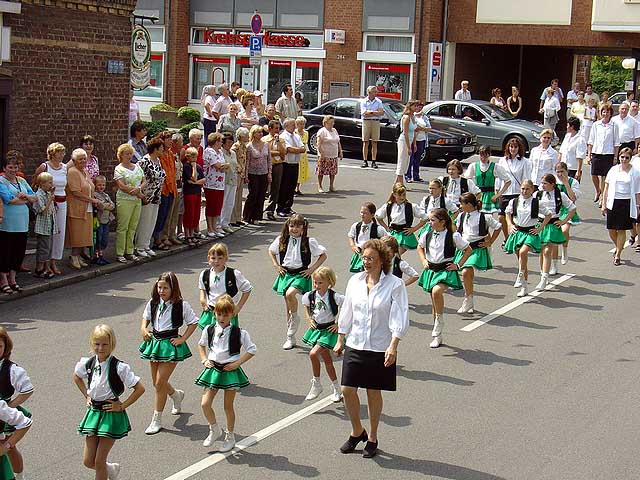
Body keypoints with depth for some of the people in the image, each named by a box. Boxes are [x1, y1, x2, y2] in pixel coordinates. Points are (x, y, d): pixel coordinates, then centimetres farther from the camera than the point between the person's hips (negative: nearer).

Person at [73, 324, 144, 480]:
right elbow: (76, 377, 21)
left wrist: (122, 406, -13)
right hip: (94, 413, 5)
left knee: (99, 461, -2)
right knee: (88, 461, 8)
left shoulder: (119, 367, -18)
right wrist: (87, 396, 11)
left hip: (111, 414, -5)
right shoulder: (87, 363, -3)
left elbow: (140, 388, -15)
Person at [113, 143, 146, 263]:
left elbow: (144, 182, 12)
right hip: (124, 200, -6)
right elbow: (122, 186, -12)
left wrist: (138, 188, -11)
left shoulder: (137, 167, 16)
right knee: (122, 228, -5)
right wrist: (138, 193, -10)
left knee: (132, 227, 7)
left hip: (137, 201, 6)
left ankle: (129, 252, 14)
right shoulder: (118, 169, -2)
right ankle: (120, 253, -1)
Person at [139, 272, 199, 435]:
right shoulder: (153, 303, 2)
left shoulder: (181, 305, -10)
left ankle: (157, 420, 3)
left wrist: (182, 338, -8)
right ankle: (177, 395, 47)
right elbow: (146, 318, 19)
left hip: (170, 344, -6)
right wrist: (143, 328, -1)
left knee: (160, 383, -9)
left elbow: (193, 322, -1)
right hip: (154, 342, 6)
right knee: (157, 382, 14)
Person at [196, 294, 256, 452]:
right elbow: (201, 345, 20)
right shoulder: (209, 330, 0)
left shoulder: (239, 333, -11)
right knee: (205, 404, -5)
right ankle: (215, 430, 20)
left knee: (228, 406, 7)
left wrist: (237, 363, -11)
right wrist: (204, 360, 5)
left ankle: (230, 436, 25)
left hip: (230, 371, -3)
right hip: (213, 370, 3)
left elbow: (252, 350, -5)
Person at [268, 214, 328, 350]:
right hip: (285, 273, 4)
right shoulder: (281, 240, 2)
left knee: (290, 294, -32)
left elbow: (323, 255, 3)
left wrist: (312, 269, -4)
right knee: (288, 305, 7)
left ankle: (295, 317, -3)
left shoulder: (309, 241, -6)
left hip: (301, 274, -4)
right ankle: (291, 338, 17)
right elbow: (271, 252, 19)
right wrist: (277, 266, 7)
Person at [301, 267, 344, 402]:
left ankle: (316, 384, -3)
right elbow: (306, 306, 20)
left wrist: (339, 324, -13)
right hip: (316, 329, 6)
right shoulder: (310, 296, -2)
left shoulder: (334, 297, -19)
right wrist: (309, 319, 5)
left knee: (313, 354, -20)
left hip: (328, 330, -6)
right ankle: (336, 388, 22)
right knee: (327, 360, 11)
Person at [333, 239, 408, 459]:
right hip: (355, 345, 4)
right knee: (347, 390, 0)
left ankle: (372, 438, 25)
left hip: (380, 348, -3)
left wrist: (393, 346, -22)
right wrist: (340, 340, 13)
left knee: (374, 392, 7)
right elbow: (346, 313, 11)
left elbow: (399, 318, -13)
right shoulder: (355, 281, 3)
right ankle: (357, 432, 24)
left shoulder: (394, 284, -10)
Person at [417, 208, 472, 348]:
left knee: (436, 291, -33)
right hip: (431, 271, 5)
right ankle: (437, 336, 21)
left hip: (446, 270, -5)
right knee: (435, 302, 8)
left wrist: (458, 265, -4)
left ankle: (440, 321, -13)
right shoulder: (427, 235, 2)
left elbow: (468, 250, 1)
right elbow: (420, 248, 23)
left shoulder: (453, 236, -10)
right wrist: (424, 261, 9)